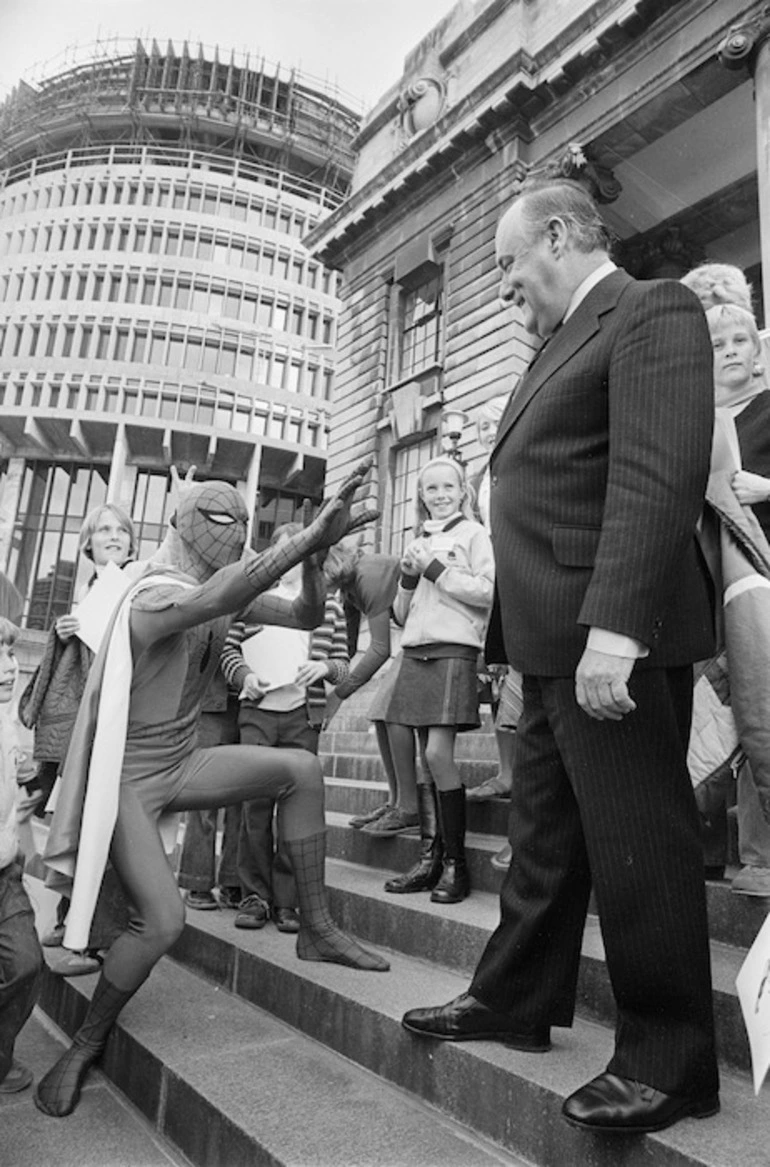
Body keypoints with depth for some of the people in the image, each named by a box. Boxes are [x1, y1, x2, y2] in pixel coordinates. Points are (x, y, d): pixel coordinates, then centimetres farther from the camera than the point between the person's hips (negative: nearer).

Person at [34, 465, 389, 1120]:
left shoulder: (223, 590, 2)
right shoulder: (154, 599, -23)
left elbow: (306, 616, -2)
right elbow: (220, 597, -46)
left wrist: (314, 555, -20)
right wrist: (308, 536, -52)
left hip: (181, 764, 8)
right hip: (128, 777, -8)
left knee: (302, 770, -5)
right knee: (163, 920, -20)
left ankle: (316, 929, 4)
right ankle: (85, 1046, 10)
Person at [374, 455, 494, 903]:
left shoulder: (474, 534, 6)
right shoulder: (418, 542, 21)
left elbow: (487, 593, -8)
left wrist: (436, 570, -7)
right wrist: (408, 578, 3)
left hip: (454, 651, -5)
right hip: (415, 652, 5)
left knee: (439, 753, -11)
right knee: (421, 755, 4)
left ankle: (456, 861, 2)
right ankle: (429, 857, 13)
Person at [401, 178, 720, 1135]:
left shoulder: (653, 310, -3)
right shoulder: (567, 342, 25)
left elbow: (658, 479, -18)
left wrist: (612, 629, -26)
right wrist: (540, 632, 15)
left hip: (612, 638, -9)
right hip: (555, 640, 10)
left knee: (637, 847, 1)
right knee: (545, 835, 17)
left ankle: (668, 1062, 18)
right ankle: (514, 1001, 32)